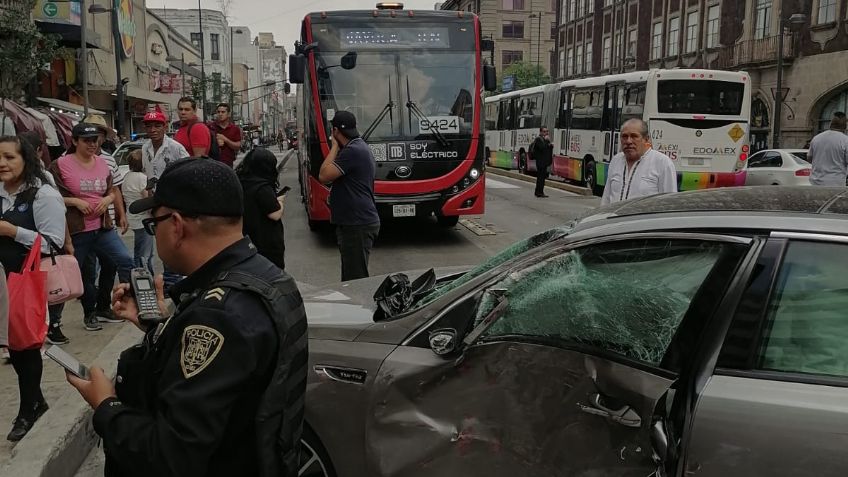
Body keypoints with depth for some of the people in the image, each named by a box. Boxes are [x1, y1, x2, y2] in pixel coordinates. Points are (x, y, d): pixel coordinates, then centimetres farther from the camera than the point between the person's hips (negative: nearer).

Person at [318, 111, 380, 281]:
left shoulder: (353, 151, -18)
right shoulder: (359, 147, 15)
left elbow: (324, 176, -18)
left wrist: (334, 147, -12)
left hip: (358, 226, -11)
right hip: (354, 222, 11)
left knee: (356, 278, -6)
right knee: (350, 275, 19)